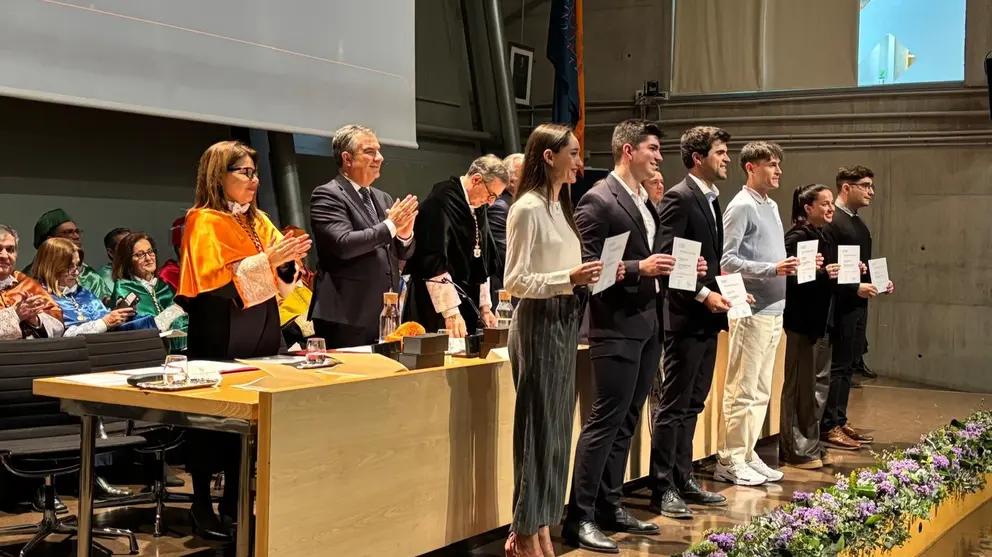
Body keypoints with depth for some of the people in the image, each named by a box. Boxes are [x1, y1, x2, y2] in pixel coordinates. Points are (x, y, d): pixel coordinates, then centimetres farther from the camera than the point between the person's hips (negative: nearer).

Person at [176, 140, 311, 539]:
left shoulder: (258, 220, 13)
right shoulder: (204, 222, -8)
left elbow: (277, 279, 14)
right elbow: (215, 281, -18)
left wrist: (288, 260, -7)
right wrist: (266, 259, -22)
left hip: (259, 332, 7)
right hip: (221, 337, -7)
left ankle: (234, 501, 18)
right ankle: (201, 505, 7)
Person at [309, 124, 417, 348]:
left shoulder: (383, 199, 17)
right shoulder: (327, 195, -6)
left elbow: (404, 253, 17)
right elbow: (343, 244, -19)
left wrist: (405, 233, -5)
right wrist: (390, 226, -13)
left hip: (385, 315, 7)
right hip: (347, 317, -7)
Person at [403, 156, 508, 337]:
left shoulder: (478, 207, 12)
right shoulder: (441, 201, -14)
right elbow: (434, 260, -21)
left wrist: (485, 306, 14)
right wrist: (450, 311, -23)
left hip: (467, 304, 8)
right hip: (437, 307, -8)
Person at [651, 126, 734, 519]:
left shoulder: (712, 199, 16)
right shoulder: (679, 198, -12)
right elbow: (667, 259, -19)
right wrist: (703, 294, -19)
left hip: (708, 318, 9)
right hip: (685, 317, -9)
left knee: (692, 404, 14)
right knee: (674, 405, -3)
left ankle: (683, 479, 23)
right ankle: (662, 489, 4)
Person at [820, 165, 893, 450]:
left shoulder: (859, 224, 16)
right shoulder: (831, 222, -14)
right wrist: (856, 288, -21)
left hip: (858, 304, 9)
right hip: (841, 306, -9)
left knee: (848, 366, 13)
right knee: (837, 366, -4)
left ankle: (840, 421, 21)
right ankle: (829, 427, 3)